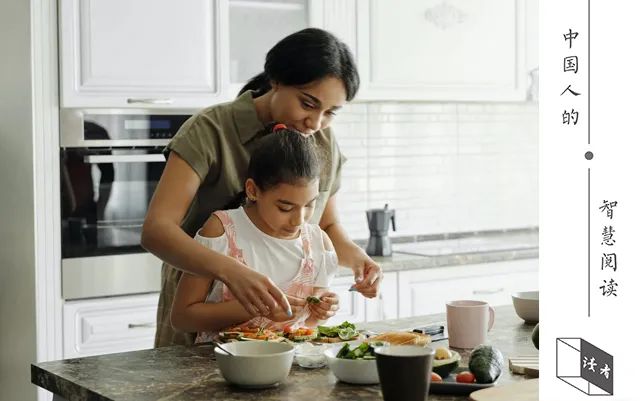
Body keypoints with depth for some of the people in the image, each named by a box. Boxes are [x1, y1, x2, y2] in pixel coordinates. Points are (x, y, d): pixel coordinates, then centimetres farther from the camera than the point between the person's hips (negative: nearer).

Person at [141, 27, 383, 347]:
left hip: (284, 322, 4)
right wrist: (230, 271, -41)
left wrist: (355, 256, -6)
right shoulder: (210, 131, -15)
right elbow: (155, 230, -25)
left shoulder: (324, 143, 2)